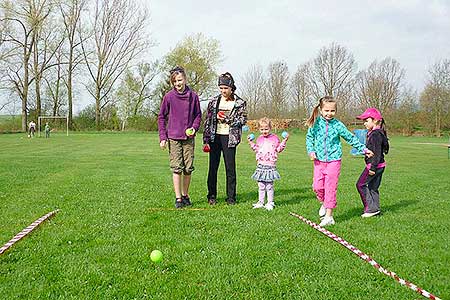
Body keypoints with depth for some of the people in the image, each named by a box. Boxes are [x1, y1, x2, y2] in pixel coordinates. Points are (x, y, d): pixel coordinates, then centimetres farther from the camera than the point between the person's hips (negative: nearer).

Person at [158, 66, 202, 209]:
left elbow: (198, 115, 12)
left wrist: (194, 127, -6)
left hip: (189, 137, 2)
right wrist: (162, 137, -4)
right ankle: (178, 198, 3)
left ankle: (185, 195, 22)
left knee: (188, 168, 7)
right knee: (177, 168, -3)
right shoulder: (169, 97, -3)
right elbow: (161, 117, 2)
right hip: (173, 138, -2)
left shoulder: (193, 96, 1)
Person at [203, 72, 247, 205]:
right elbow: (208, 120, 8)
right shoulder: (214, 101, 8)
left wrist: (227, 118, -13)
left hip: (229, 138, -2)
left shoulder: (240, 103, 2)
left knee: (230, 168, 1)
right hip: (215, 137, 2)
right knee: (213, 167, 4)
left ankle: (231, 197, 10)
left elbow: (243, 120, -2)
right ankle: (212, 196, 14)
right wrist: (206, 140, 3)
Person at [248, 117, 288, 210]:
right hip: (261, 165, 4)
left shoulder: (274, 138, -1)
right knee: (261, 185, 9)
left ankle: (270, 203, 9)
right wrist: (251, 143, 15)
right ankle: (260, 202, 17)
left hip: (270, 165, -4)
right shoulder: (259, 139, 12)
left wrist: (284, 140, -6)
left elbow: (279, 149, 2)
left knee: (269, 185, 0)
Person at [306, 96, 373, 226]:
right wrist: (311, 150, -2)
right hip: (319, 160, 2)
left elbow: (351, 138, 5)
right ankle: (324, 203, 32)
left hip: (333, 160, -2)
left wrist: (363, 149, 5)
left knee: (330, 188, -2)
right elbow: (309, 137, 11)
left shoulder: (338, 125, -5)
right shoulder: (315, 123, -2)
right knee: (317, 186, 0)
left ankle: (329, 217, 7)